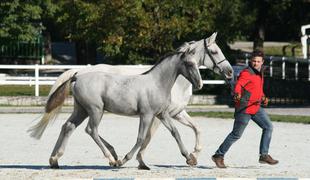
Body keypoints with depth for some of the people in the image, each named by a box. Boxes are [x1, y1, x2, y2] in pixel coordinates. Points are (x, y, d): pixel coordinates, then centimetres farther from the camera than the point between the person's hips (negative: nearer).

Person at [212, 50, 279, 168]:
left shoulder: (260, 73, 14)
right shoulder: (247, 73, -15)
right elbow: (238, 84, -33)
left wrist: (263, 98, 12)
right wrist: (237, 94, -54)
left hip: (256, 107, 8)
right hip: (244, 108, -8)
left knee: (268, 127, 2)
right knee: (236, 134, -2)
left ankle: (264, 155, 8)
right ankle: (219, 155, 11)